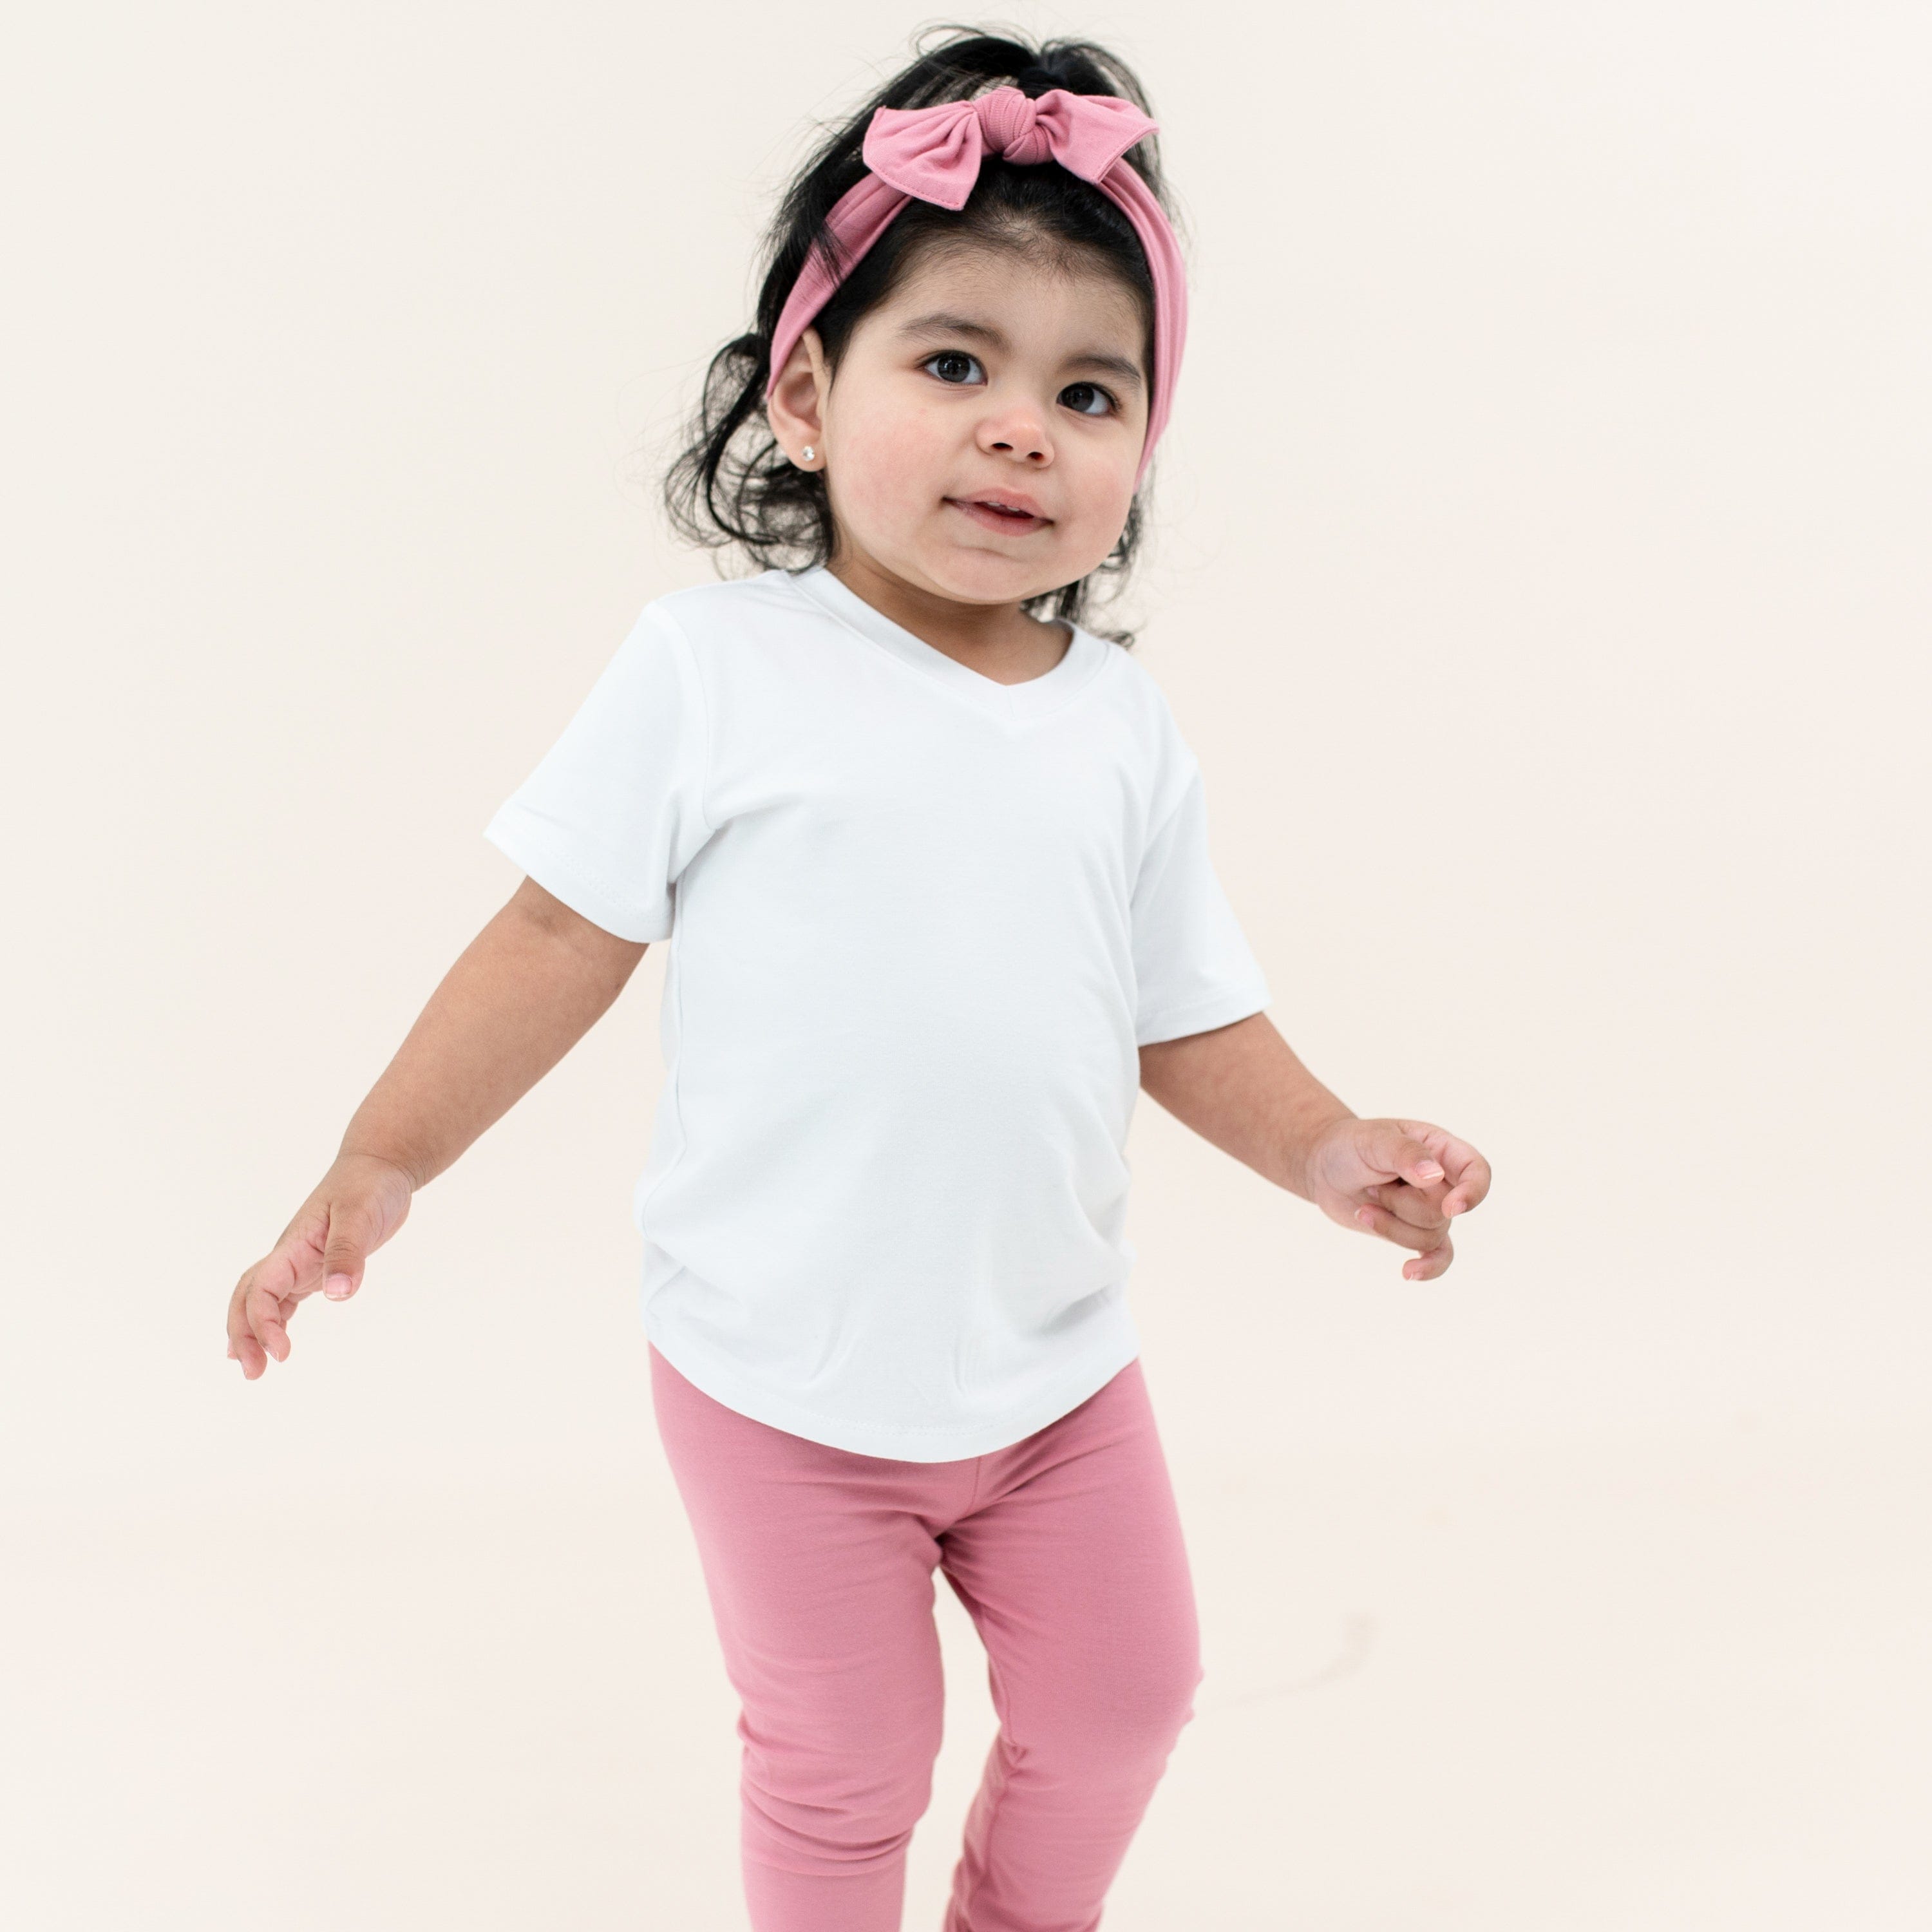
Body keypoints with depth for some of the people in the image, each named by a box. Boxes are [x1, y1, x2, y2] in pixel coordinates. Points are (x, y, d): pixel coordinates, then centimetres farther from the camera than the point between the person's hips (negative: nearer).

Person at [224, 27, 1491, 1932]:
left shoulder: (1127, 725, 0)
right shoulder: (711, 667, -11)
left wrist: (1327, 1150, -11)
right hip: (785, 1380, -4)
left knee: (1121, 1697, 20)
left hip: (1055, 1364, 4)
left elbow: (1185, 1011, 5)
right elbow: (561, 938, -7)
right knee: (842, 1767, 12)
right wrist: (376, 1168, -9)